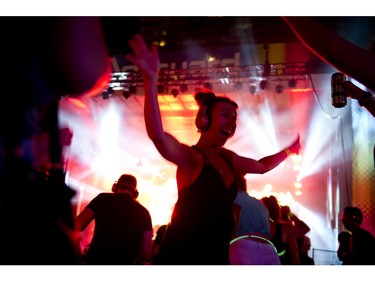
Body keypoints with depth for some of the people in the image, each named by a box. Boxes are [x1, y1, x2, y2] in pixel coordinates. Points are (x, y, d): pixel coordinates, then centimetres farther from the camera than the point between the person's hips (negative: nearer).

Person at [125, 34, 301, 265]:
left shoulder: (228, 158, 12)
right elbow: (158, 136, -34)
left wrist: (289, 150, 37)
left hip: (217, 255, 8)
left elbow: (262, 166, 33)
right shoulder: (191, 157, -12)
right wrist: (151, 80, -44)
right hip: (182, 256, -8)